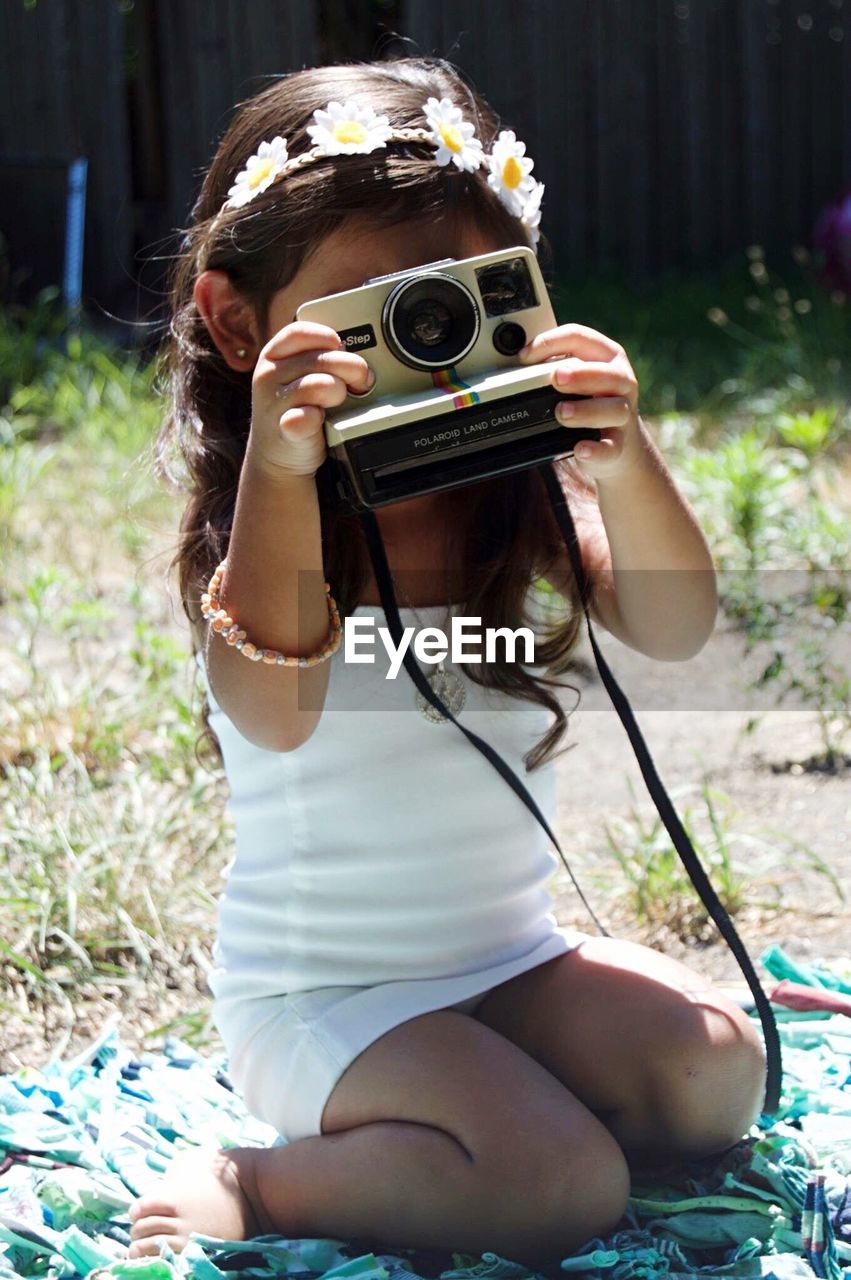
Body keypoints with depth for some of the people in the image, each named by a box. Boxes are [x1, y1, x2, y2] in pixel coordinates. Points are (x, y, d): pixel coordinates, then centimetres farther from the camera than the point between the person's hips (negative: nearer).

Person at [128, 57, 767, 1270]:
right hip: (319, 990, -6)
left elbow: (675, 631, -17)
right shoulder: (259, 523, -17)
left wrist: (626, 465, -36)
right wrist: (279, 468, -49)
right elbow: (276, 711, -37)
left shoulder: (522, 500, -3)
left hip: (514, 952, 6)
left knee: (716, 1077, -11)